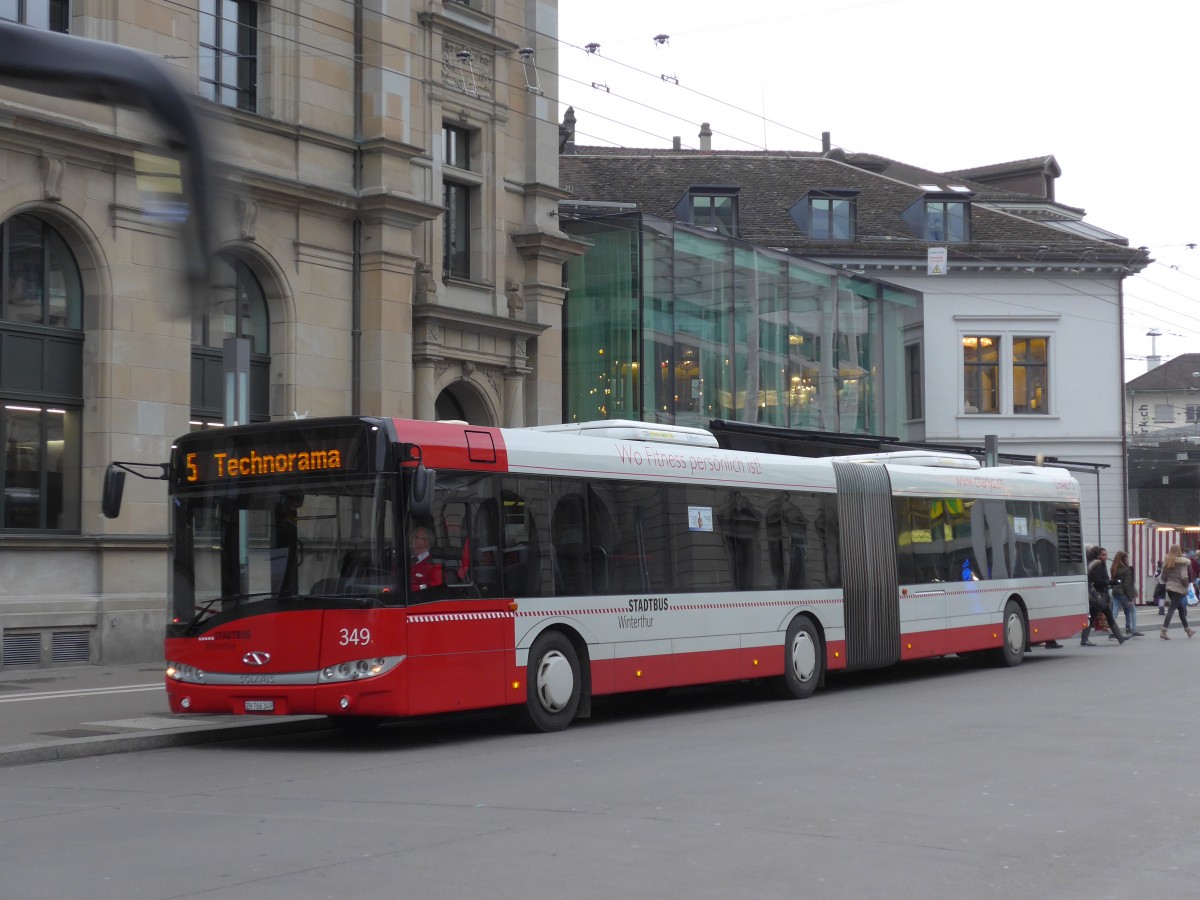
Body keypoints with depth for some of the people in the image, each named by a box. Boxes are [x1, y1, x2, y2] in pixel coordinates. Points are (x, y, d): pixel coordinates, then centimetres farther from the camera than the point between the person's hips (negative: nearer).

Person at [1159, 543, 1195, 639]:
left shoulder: (1166, 562, 6)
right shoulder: (1182, 562, -11)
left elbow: (1163, 577, 8)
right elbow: (1184, 576, -20)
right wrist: (1186, 584, -4)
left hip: (1169, 588, 6)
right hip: (1179, 588, -6)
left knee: (1181, 608, 19)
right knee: (1171, 609, -7)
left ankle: (1187, 629, 29)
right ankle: (1163, 631, -15)